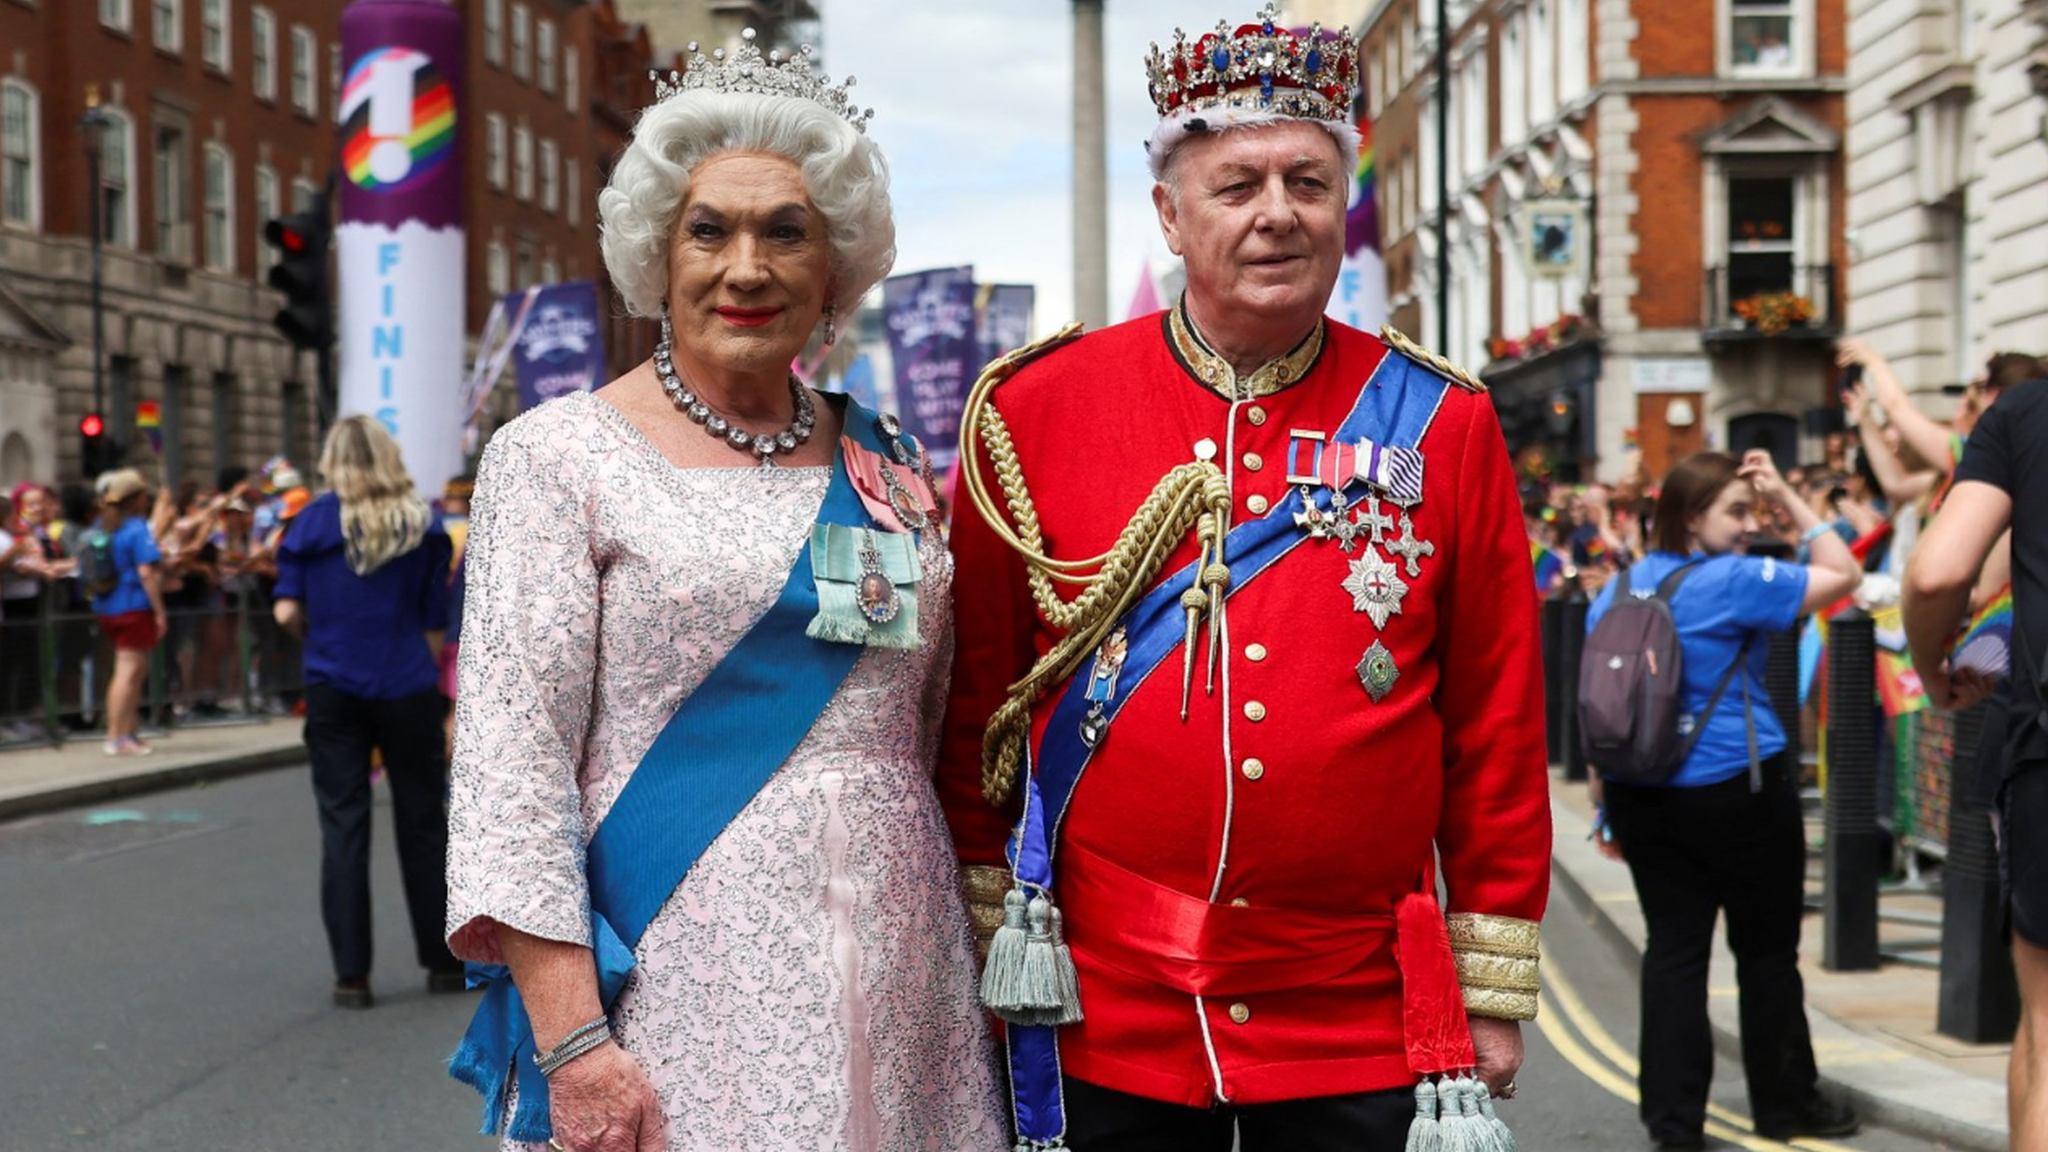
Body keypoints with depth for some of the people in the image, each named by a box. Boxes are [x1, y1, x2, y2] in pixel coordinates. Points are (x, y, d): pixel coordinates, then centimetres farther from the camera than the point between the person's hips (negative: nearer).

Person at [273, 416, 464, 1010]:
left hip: (333, 689, 0)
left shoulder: (313, 522, 2)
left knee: (343, 826, 4)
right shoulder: (422, 526, 2)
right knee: (422, 823, 9)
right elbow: (434, 625, 1)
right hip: (407, 688, 0)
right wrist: (424, 673, 11)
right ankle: (445, 961, 17)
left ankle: (351, 975, 3)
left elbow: (286, 611, -3)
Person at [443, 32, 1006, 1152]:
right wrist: (572, 1045, -16)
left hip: (897, 995, 4)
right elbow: (513, 769, -9)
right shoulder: (556, 456, -3)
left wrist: (985, 970, 11)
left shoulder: (890, 467, 10)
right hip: (677, 998, -4)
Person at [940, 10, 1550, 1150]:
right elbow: (976, 697, 5)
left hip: (1368, 1031, 1)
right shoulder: (1035, 411, 0)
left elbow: (1499, 722, 4)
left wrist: (1495, 986, 3)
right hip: (1099, 1023, 0)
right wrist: (977, 945, 5)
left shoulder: (1444, 424, 2)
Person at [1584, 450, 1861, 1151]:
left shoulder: (1616, 593, 7)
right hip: (1738, 795, -5)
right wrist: (1791, 498, -2)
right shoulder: (1731, 581, -12)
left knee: (1673, 949, 7)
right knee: (1767, 951, 9)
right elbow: (1842, 575, -7)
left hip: (1645, 797, 6)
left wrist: (1606, 809, 13)